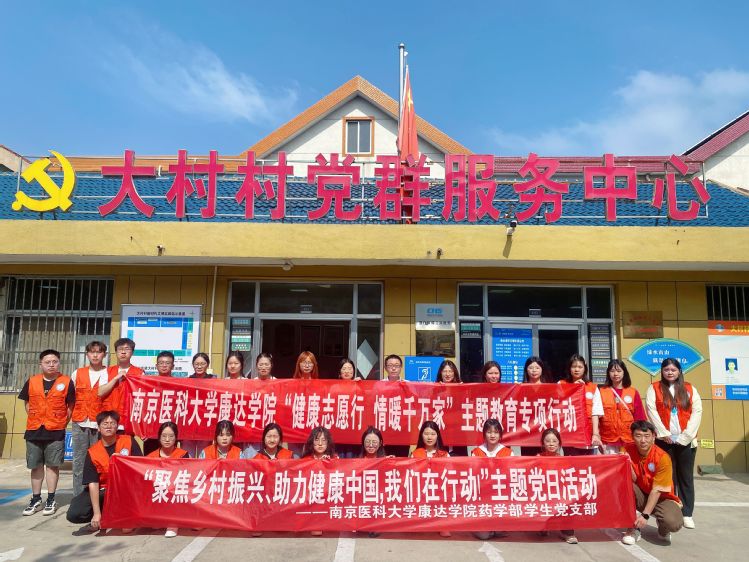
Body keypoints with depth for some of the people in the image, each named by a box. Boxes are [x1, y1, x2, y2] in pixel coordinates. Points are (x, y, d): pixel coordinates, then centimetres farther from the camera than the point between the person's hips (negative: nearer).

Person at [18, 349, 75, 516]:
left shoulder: (66, 382, -4)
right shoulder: (31, 381, 4)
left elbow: (71, 405, 1)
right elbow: (27, 402, 15)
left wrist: (63, 423, -3)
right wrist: (34, 418, 5)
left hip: (56, 431, -3)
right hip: (34, 430, 3)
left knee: (52, 465, 3)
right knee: (36, 466, 10)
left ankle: (51, 500, 13)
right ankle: (36, 500, 21)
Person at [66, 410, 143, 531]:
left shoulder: (129, 442, -10)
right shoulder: (92, 453, -9)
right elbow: (93, 483, -12)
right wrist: (97, 513, -18)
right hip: (102, 491, 1)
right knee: (73, 514, -19)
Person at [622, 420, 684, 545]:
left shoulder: (663, 458, -22)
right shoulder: (628, 450, -12)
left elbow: (657, 490, -22)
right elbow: (633, 480, -13)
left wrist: (645, 515, -28)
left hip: (661, 498, -2)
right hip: (640, 496, 2)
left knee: (674, 523, -31)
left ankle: (663, 530, 9)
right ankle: (634, 528, -12)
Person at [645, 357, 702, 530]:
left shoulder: (690, 389, 9)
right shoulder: (654, 388, 4)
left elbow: (697, 412, 1)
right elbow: (651, 411, -5)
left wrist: (686, 435, -9)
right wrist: (664, 433, -12)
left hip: (686, 440, 1)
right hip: (664, 440, -1)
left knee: (686, 477, 6)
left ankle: (687, 514, 14)